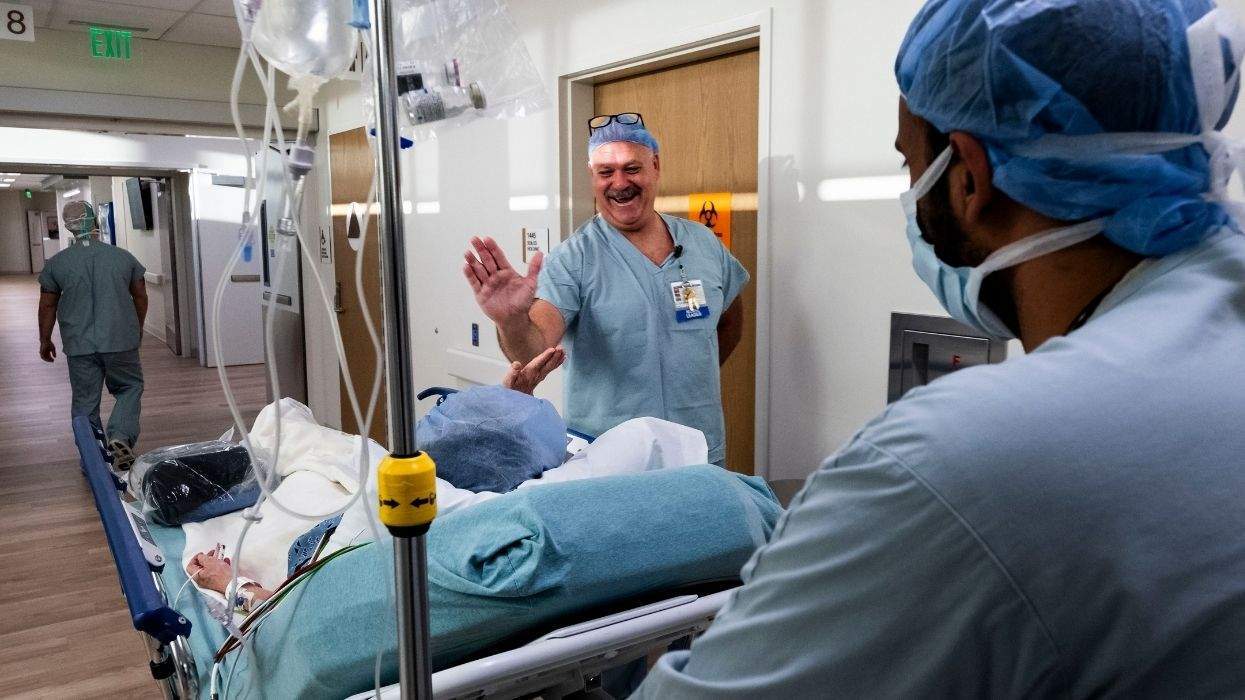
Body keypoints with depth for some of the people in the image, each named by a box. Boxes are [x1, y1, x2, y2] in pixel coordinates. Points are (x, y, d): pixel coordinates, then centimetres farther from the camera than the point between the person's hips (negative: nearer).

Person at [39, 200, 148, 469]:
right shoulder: (123, 257, 0)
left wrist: (45, 340, 17)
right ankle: (120, 435, -8)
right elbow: (140, 296, 8)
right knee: (130, 388, 15)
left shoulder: (56, 263, -2)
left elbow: (47, 306, 4)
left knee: (85, 402, 10)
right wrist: (138, 327, 24)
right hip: (121, 341, 0)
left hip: (79, 347, 0)